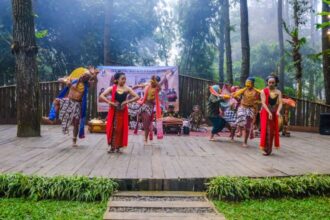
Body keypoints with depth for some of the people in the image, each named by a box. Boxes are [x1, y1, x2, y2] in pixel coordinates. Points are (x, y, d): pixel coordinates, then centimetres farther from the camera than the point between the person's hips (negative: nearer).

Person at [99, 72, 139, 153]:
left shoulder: (127, 89, 1)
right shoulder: (112, 88, -3)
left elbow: (137, 97, -1)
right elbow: (101, 96, -10)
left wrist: (127, 101, -10)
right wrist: (110, 102, -17)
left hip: (123, 111, 1)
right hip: (113, 111, -1)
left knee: (120, 129, 4)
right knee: (112, 128, -1)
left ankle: (118, 146, 16)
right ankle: (111, 146, 11)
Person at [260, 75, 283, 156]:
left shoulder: (278, 92, 3)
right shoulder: (264, 91, -4)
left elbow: (280, 103, -6)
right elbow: (263, 103, -13)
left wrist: (278, 111, -26)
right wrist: (269, 112, -24)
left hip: (274, 113, 3)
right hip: (265, 112, -3)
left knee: (272, 130, 6)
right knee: (266, 130, -8)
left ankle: (269, 149, 16)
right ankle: (265, 148, -2)